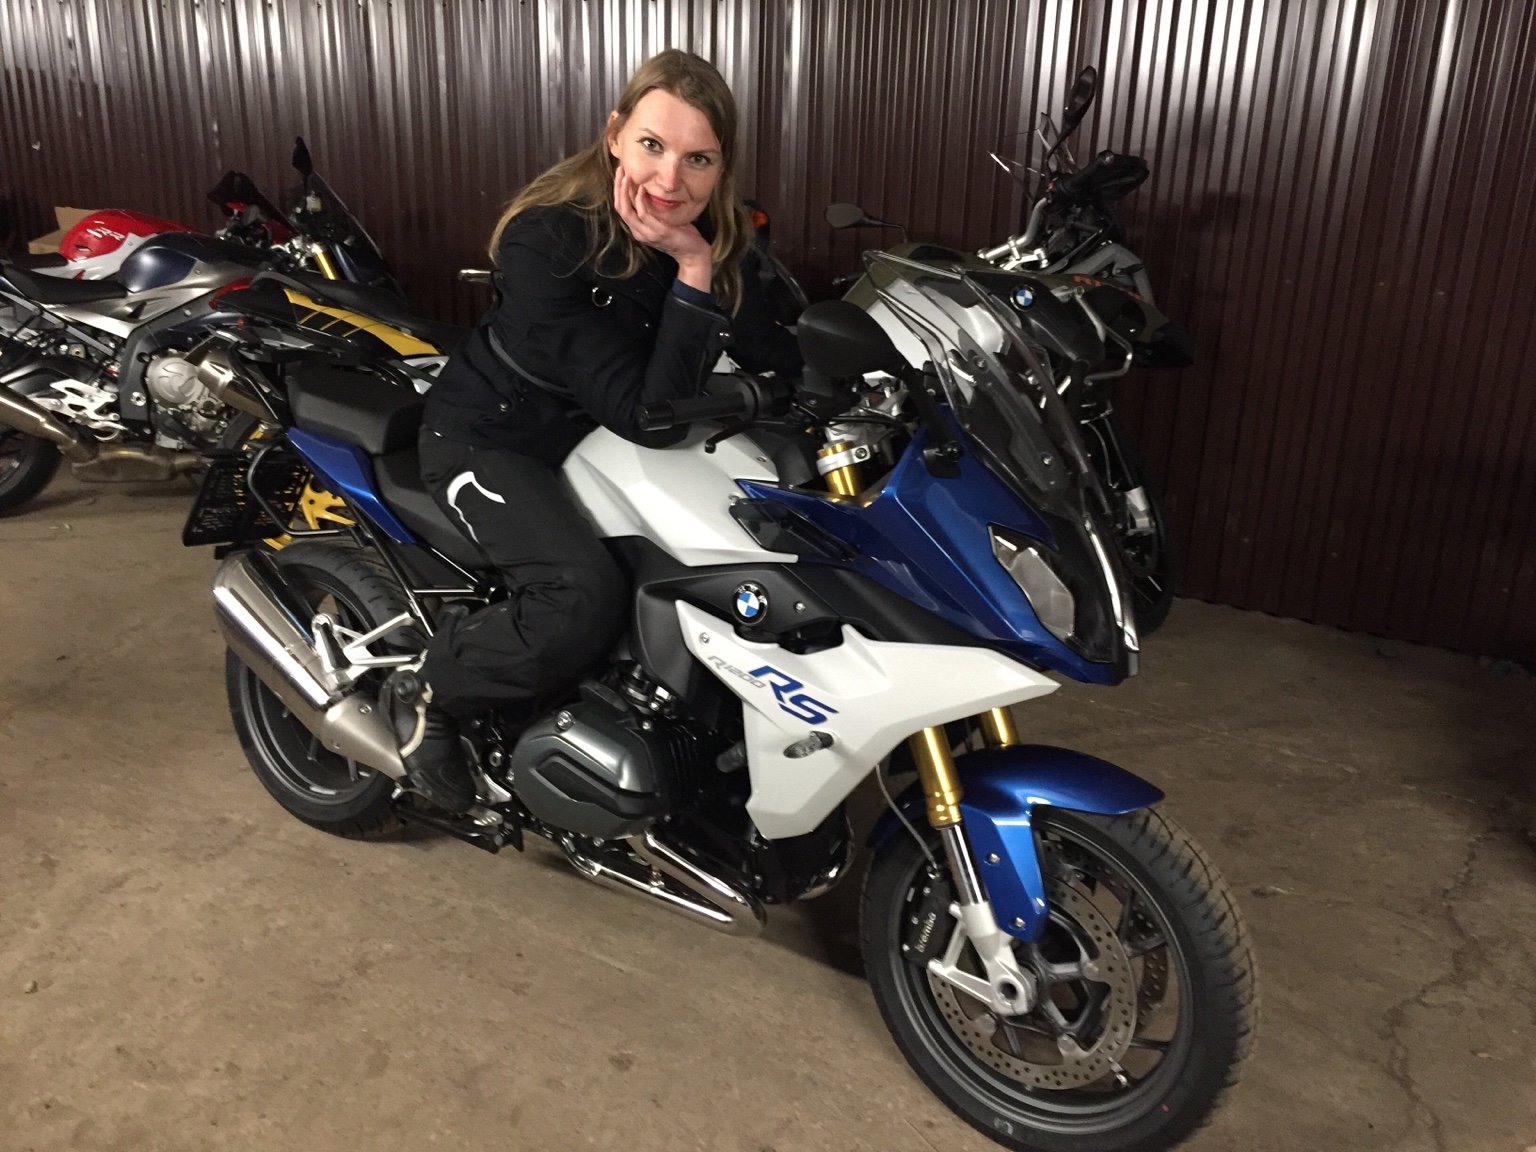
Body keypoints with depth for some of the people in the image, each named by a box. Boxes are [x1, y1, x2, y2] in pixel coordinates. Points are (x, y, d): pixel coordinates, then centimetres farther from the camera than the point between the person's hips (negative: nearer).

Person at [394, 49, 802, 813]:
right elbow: (650, 418, -35)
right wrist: (691, 274, -37)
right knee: (587, 599, -31)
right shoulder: (546, 240, -30)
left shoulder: (713, 236, -10)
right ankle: (428, 696, -3)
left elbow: (782, 363, -13)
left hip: (604, 433, 7)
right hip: (492, 436, -7)